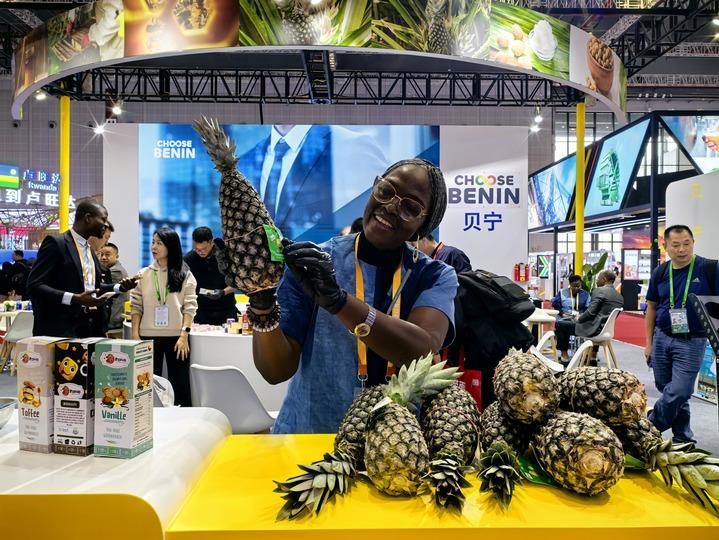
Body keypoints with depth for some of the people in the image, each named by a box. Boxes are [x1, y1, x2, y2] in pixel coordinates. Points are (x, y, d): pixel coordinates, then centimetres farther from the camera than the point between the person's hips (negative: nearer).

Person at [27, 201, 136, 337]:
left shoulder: (89, 249, 18)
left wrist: (120, 287, 7)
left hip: (89, 328, 7)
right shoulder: (56, 242, -7)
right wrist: (74, 299, -24)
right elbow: (34, 285, -14)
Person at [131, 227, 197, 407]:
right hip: (149, 336, 2)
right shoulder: (144, 274, 8)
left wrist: (184, 335, -11)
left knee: (179, 383, 4)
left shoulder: (184, 274, 2)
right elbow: (136, 306, 7)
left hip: (176, 336, -2)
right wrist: (135, 335, -1)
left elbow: (190, 307, -3)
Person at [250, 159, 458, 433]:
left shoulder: (435, 276, -1)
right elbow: (277, 371, -5)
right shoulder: (311, 260, -4)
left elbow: (424, 354, -20)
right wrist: (262, 307, -22)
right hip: (306, 435, 0)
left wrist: (336, 298, -29)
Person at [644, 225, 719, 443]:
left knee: (678, 392, -9)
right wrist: (649, 342, 9)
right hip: (662, 339, 4)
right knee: (668, 391, 11)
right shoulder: (660, 272, 4)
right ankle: (683, 438, 28)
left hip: (691, 342, -4)